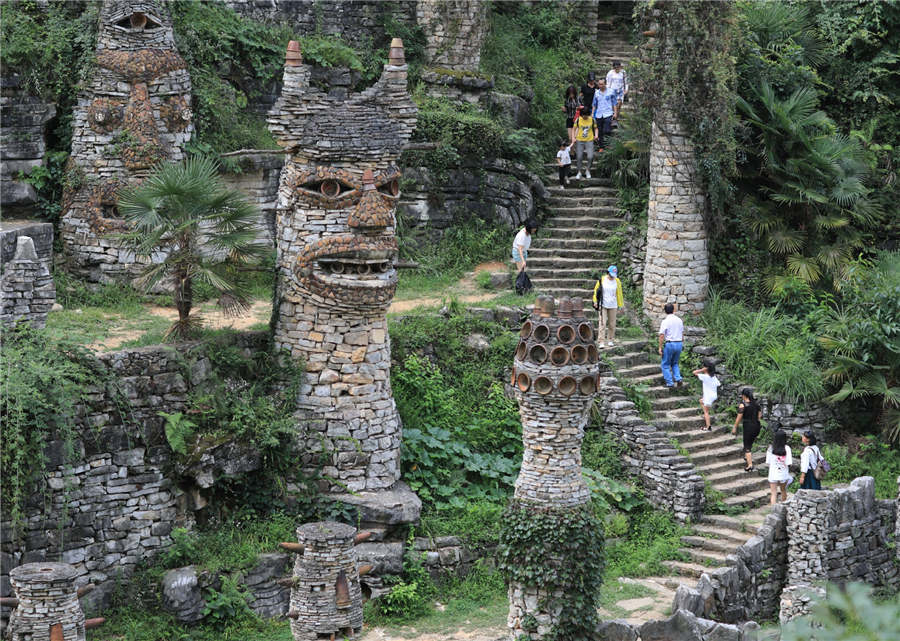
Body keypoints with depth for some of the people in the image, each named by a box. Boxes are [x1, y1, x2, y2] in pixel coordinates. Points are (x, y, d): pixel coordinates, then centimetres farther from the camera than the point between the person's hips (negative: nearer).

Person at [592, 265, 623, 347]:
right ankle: (601, 341, -11)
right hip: (602, 305, -2)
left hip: (613, 306, 2)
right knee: (602, 323, -9)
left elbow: (619, 294, 7)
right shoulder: (602, 280, -3)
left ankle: (610, 340, 18)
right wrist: (595, 301, 3)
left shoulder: (617, 281, 1)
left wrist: (620, 306, 7)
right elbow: (596, 290, 6)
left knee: (612, 324, 6)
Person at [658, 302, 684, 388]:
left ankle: (670, 382, 2)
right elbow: (682, 333, 14)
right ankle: (678, 378, 3)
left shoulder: (665, 321, -11)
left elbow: (662, 335, -13)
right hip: (679, 343, 6)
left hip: (669, 343, -5)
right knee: (675, 363, 21)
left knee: (666, 365, 7)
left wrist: (660, 347, -8)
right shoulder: (679, 320, 7)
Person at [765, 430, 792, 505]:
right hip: (784, 474, 0)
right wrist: (789, 471, 5)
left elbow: (768, 462, -3)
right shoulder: (786, 448, -13)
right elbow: (788, 463, -13)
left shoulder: (771, 448, -8)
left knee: (773, 493, 1)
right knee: (783, 491, 23)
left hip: (773, 474, 0)